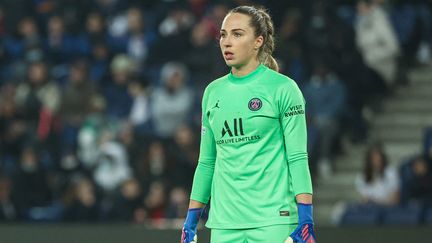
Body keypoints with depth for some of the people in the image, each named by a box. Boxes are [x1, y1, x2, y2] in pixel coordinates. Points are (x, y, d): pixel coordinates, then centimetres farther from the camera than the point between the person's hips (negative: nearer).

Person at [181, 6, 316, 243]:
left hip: (273, 222, -5)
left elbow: (298, 158, -7)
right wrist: (191, 220, 13)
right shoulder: (213, 92, 12)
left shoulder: (283, 88, -3)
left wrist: (306, 220, -14)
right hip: (223, 223, 5)